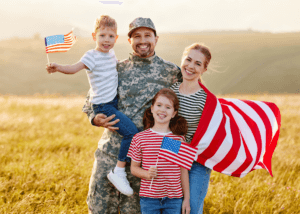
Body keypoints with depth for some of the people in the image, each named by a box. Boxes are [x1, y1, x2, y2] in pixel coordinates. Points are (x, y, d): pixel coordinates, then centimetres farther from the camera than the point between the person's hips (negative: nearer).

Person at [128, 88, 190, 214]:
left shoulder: (179, 138, 2)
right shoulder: (140, 138, -2)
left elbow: (183, 170, 7)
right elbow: (134, 168, 5)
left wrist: (187, 199, 8)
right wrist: (147, 174, -16)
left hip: (174, 199, 1)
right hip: (149, 198, -1)